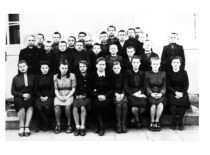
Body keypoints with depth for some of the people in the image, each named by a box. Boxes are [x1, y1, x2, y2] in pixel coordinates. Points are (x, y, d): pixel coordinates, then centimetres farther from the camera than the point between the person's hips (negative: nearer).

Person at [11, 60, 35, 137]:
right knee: (22, 106, -34)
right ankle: (21, 127, -26)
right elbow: (13, 91, 9)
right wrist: (23, 95, -7)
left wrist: (30, 95, -9)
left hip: (30, 97, 0)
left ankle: (27, 127, -33)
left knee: (30, 106, -33)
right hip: (19, 97, 0)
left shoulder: (32, 77, 15)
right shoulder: (16, 78, 14)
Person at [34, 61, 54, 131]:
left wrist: (47, 97, -11)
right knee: (39, 107, -29)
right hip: (40, 97, 2)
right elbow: (36, 89, 10)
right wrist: (41, 97, -7)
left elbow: (53, 89, 1)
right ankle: (47, 123, -13)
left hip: (49, 96, -2)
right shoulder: (37, 77, 14)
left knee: (47, 107, -31)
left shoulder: (51, 77, 7)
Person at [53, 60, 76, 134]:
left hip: (69, 95, -1)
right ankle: (58, 125, -15)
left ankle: (69, 125, -15)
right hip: (59, 96, 2)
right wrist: (59, 97, -10)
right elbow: (56, 89, 8)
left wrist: (67, 97, -11)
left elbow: (73, 89, 2)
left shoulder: (72, 75, 3)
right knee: (56, 106, -30)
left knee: (67, 106, -32)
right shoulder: (55, 76, 9)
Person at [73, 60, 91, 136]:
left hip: (86, 97, -1)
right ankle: (77, 126, -19)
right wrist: (76, 95, -4)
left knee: (83, 107, -31)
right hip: (77, 97, 1)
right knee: (75, 108, -29)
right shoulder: (76, 76, 15)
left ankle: (82, 127, -22)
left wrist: (84, 95, -3)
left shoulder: (89, 77, 13)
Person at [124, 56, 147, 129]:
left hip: (140, 93, 2)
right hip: (131, 94, -2)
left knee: (143, 106, -30)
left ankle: (134, 118, 3)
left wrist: (139, 92, -10)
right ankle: (137, 120, 5)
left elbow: (145, 86, 10)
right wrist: (134, 94, -13)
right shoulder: (127, 73, 7)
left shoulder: (142, 73, 15)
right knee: (135, 108, -32)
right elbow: (126, 87, 1)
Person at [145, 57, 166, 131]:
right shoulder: (147, 73, 8)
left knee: (160, 104, -32)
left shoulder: (163, 73, 13)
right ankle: (152, 122, -10)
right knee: (153, 105, -32)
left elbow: (164, 86, 8)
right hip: (151, 95, -1)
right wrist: (151, 93, -15)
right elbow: (147, 87, 3)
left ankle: (157, 121, -11)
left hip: (160, 94, 1)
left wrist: (161, 93, -12)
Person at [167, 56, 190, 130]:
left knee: (183, 101, -32)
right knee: (174, 102, -32)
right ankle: (173, 123, -15)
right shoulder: (169, 73, 6)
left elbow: (186, 85, 3)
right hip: (172, 93, 0)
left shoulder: (184, 72, 7)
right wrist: (176, 92, -14)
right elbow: (168, 86, 2)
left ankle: (180, 122, -13)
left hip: (182, 93, 0)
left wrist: (181, 93, -14)